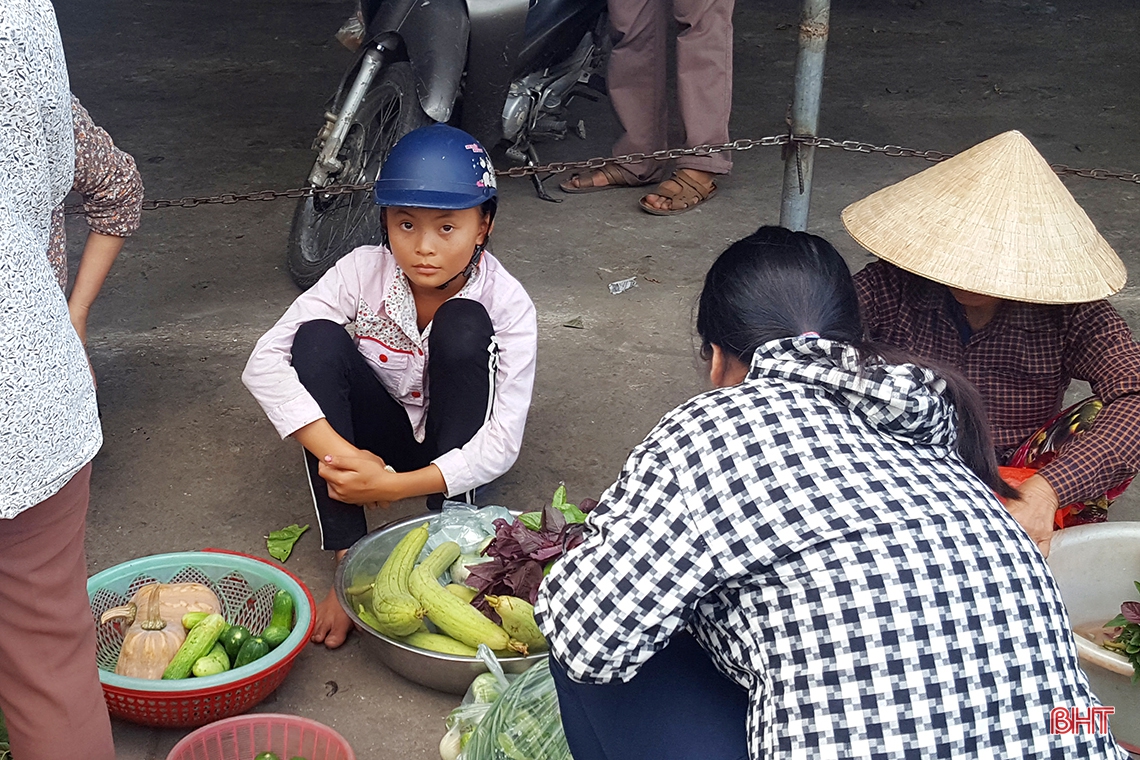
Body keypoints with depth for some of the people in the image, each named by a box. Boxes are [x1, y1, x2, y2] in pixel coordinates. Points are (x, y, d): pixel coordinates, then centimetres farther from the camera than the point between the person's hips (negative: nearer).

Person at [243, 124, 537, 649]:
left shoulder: (507, 304, -23)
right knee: (317, 340, -28)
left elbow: (503, 444, -27)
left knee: (463, 327, -29)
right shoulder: (363, 273, -20)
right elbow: (264, 362, -25)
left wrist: (394, 486, -40)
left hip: (456, 455, -2)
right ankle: (349, 556, -27)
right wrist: (339, 453, -36)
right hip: (379, 440, 2)